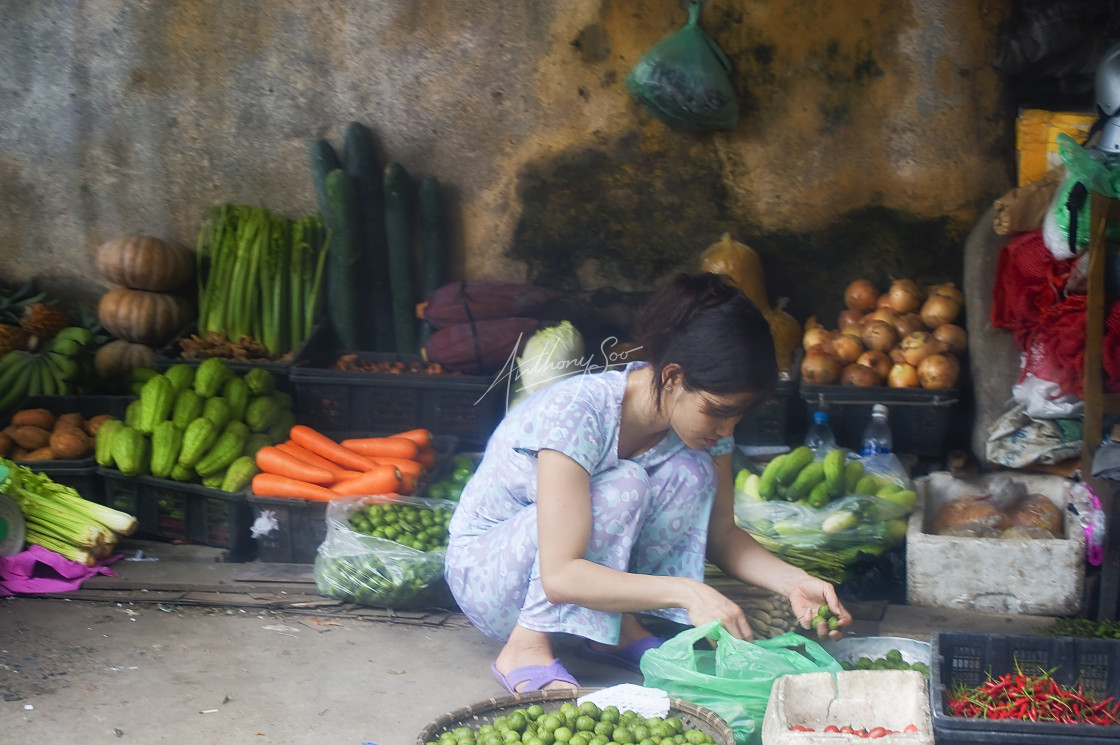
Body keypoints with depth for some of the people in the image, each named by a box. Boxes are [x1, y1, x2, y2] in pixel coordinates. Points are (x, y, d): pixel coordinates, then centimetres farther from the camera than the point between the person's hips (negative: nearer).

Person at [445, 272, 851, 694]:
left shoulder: (699, 412, -11)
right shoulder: (577, 412, -33)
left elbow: (721, 533, 1)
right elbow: (560, 576, -37)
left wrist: (794, 583, -16)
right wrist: (685, 592, -42)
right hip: (484, 572, -6)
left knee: (691, 470, -18)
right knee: (624, 485, -32)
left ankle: (617, 632, -8)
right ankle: (526, 649, -19)